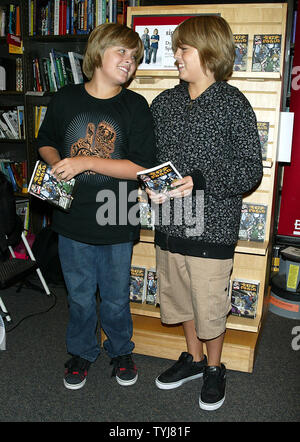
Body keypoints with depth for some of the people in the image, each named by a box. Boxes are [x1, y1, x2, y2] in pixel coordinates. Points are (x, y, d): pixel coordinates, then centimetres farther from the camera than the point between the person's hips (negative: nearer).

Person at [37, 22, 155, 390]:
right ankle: (81, 352, 42)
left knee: (116, 298, 15)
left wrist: (84, 161, -20)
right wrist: (56, 163, -8)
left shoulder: (135, 106, -6)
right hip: (72, 221, 2)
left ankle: (120, 350, 42)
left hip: (116, 225, -1)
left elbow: (141, 167, -14)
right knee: (80, 296, 17)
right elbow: (45, 142, 15)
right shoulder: (65, 99, 0)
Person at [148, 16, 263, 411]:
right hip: (170, 223, 5)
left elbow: (251, 171, -11)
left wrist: (198, 180, -22)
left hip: (212, 228, -5)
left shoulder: (234, 104, -9)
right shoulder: (164, 103, 7)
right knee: (181, 297, 19)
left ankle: (214, 368, 35)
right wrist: (151, 185, -6)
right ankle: (193, 358, 43)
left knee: (211, 305, 8)